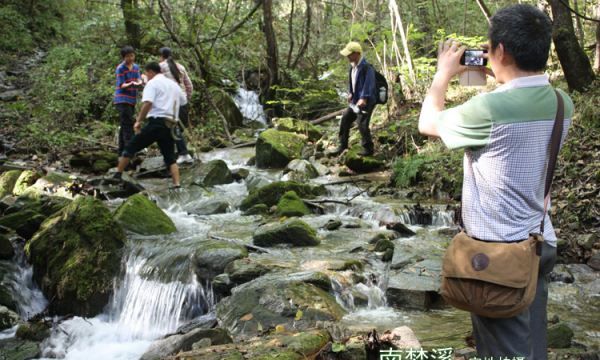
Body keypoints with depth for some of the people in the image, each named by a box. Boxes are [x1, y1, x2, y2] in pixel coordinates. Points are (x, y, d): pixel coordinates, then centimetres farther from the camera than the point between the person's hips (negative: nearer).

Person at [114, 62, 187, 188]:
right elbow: (183, 100, 30)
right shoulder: (174, 84, 20)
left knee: (130, 147, 4)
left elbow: (147, 103, -17)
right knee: (170, 157, 11)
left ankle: (117, 176, 5)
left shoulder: (152, 83, -2)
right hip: (170, 125, 6)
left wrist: (139, 121, -14)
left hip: (156, 122, -6)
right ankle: (176, 185, -2)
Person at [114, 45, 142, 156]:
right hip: (122, 100, -7)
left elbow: (139, 80, 3)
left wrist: (139, 82, -21)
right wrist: (131, 84, -34)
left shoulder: (136, 67, 12)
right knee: (128, 124, -16)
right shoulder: (120, 68, -9)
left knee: (124, 126, 12)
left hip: (132, 100, 7)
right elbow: (122, 85, -14)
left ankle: (121, 151, 18)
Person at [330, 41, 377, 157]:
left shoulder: (367, 68, -20)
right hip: (355, 100, 9)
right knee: (345, 119, 11)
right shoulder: (353, 66, 8)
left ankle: (368, 149, 5)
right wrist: (350, 93, 11)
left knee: (362, 124, -10)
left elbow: (369, 84, -24)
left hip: (365, 102, -9)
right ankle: (342, 146, 22)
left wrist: (364, 99, -28)